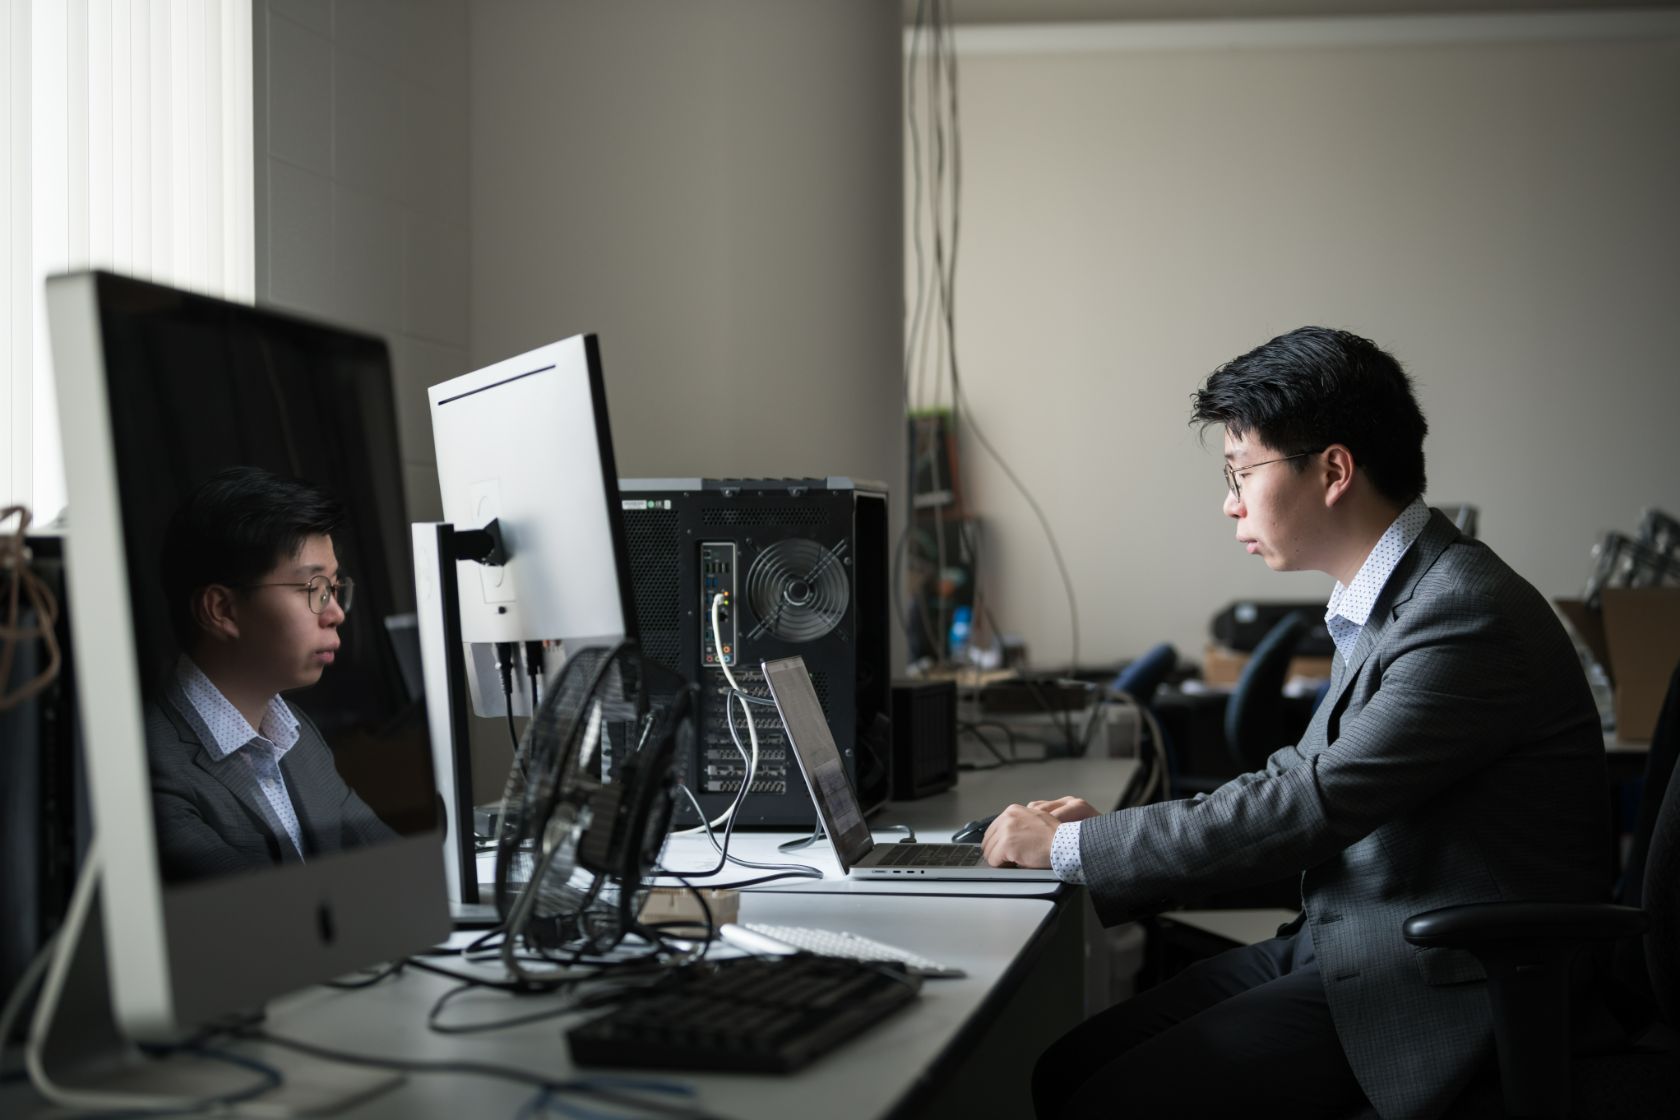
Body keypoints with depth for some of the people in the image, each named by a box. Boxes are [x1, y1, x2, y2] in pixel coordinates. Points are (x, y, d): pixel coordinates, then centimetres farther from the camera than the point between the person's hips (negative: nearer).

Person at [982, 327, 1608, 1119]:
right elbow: (1301, 778, 16)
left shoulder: (1468, 620, -22)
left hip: (1433, 987, -9)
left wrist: (1070, 845, -15)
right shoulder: (1383, 601, 10)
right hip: (1340, 942, 9)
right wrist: (1110, 832, 5)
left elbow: (1306, 809, -24)